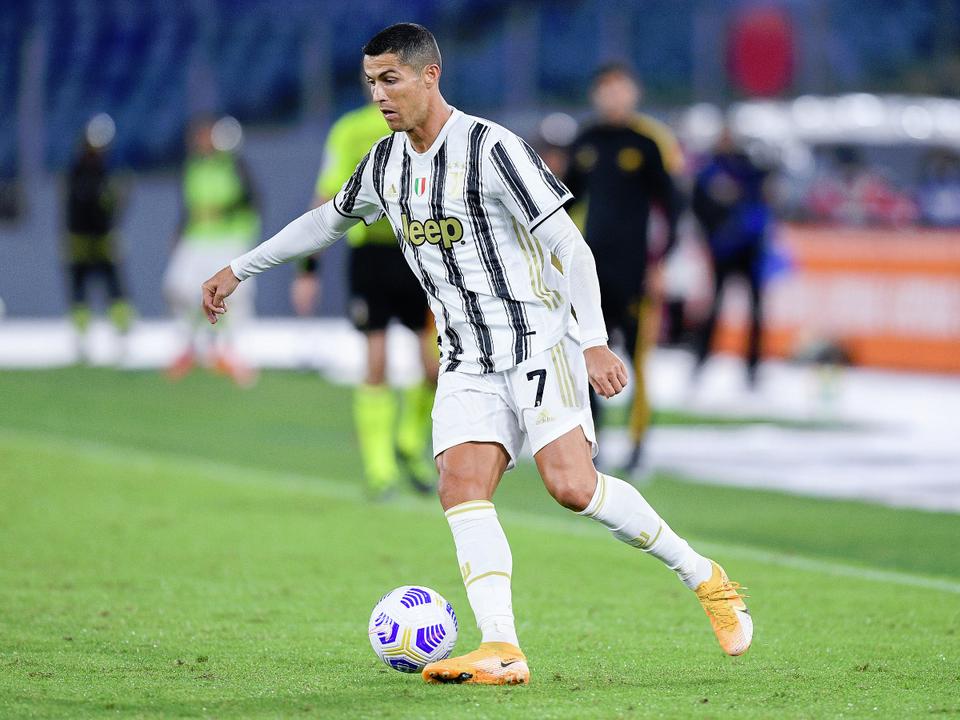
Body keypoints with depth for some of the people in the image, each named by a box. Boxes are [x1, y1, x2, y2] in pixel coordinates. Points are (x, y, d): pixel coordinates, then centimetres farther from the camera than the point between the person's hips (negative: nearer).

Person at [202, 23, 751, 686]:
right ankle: (502, 652, -23)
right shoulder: (385, 164, 9)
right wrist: (238, 270, 30)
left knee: (572, 486, -21)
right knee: (461, 489, -15)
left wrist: (595, 341, -23)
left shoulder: (492, 149, -13)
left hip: (539, 342, -6)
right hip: (467, 363, 6)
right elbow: (328, 221, 28)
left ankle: (703, 577, -3)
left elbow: (570, 245, -15)